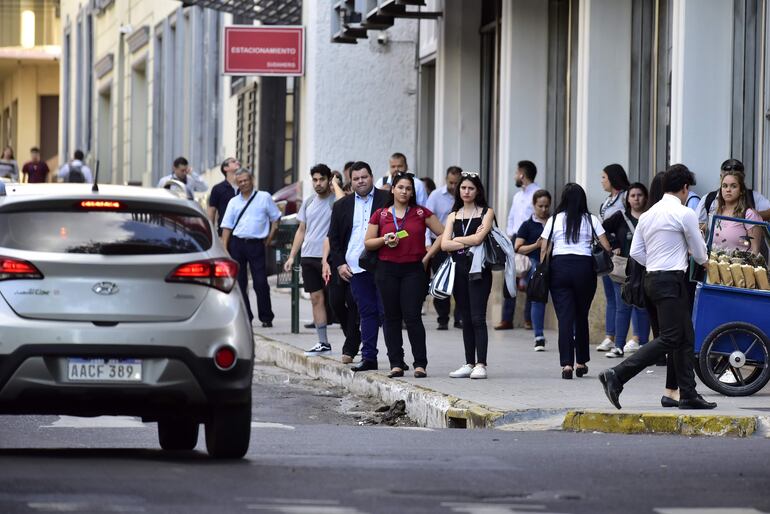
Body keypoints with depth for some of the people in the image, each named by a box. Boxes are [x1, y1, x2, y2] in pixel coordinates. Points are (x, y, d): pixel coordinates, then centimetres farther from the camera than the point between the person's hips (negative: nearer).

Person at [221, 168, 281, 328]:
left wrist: (269, 238, 3)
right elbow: (227, 226, 10)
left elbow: (275, 219, 11)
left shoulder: (264, 198, 6)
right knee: (239, 282, 4)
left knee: (260, 283, -8)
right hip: (237, 243, 3)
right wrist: (224, 248, 1)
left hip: (256, 244, -3)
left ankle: (266, 318, 0)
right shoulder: (234, 202, 12)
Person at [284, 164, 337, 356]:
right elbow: (301, 230, 20)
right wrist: (292, 256, 16)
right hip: (308, 256, 6)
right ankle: (323, 343, 10)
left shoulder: (335, 201, -3)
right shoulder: (309, 203, 15)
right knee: (316, 299, 6)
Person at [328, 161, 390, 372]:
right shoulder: (342, 206, 12)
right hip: (356, 266, 4)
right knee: (367, 312, 7)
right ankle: (368, 357, 9)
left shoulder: (387, 200, 1)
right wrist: (339, 264, 5)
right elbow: (333, 237, 15)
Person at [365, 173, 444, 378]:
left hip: (414, 270, -2)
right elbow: (368, 243, 10)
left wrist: (427, 256, -2)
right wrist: (385, 240, -9)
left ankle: (420, 364, -5)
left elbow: (442, 234, 5)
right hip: (388, 270, 2)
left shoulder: (421, 213, 5)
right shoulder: (380, 215, 8)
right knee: (392, 317, 3)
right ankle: (396, 364, 7)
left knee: (412, 316, -9)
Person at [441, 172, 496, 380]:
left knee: (477, 318, -11)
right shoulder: (453, 216, 15)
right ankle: (469, 363, 10)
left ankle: (481, 364, -12)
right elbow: (444, 244, 2)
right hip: (459, 268, 5)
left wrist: (457, 239, 2)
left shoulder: (486, 213, 3)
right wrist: (469, 241, -6)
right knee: (465, 319, 7)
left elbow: (478, 239, -12)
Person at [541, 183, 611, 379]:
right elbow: (606, 247, 0)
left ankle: (567, 364, -13)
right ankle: (581, 363, 19)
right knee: (581, 316, 13)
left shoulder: (554, 220, 7)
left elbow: (544, 249, 3)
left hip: (559, 267, 0)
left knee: (565, 317, -3)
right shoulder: (591, 220, 6)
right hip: (585, 267, 0)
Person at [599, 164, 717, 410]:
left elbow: (636, 252, 12)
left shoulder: (648, 215, 15)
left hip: (651, 279, 9)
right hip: (671, 280, -9)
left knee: (685, 337, 13)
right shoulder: (685, 214, -8)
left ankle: (688, 394, 12)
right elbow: (700, 254, 0)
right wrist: (703, 260, 23)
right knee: (669, 339, -13)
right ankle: (617, 375, -24)